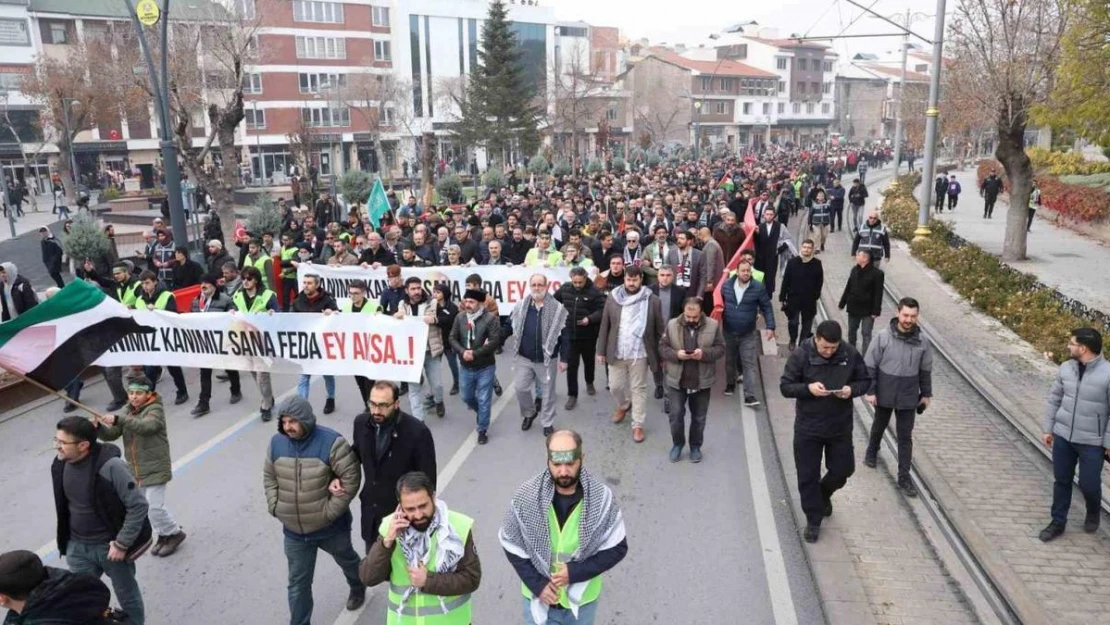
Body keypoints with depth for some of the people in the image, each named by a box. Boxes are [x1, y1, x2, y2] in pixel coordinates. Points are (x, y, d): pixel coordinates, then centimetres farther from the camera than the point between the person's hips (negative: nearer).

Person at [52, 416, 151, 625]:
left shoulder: (110, 466, -26)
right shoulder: (60, 465, -6)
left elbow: (138, 505, -22)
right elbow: (64, 505, 11)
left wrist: (122, 543, -19)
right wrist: (65, 540, 14)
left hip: (110, 545, -5)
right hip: (77, 547, 5)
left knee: (127, 596, 14)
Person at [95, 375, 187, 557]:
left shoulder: (155, 410, -11)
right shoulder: (128, 412, 11)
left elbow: (146, 426, -32)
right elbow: (111, 435, 6)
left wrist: (118, 419, -39)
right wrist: (99, 427, -16)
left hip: (155, 470, -7)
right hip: (136, 471, 7)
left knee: (154, 507, -9)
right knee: (144, 507, 12)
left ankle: (174, 533, 13)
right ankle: (164, 534, 31)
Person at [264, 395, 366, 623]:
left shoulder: (331, 442, -23)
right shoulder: (276, 443, -7)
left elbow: (351, 478, -21)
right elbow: (269, 478, 7)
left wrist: (331, 511, -21)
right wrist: (275, 507, -3)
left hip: (330, 527, -2)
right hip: (294, 531, 3)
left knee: (346, 559, 26)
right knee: (298, 583, 11)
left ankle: (358, 586, 57)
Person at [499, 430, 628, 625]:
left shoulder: (602, 496, -21)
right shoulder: (526, 496, -20)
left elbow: (617, 548, -12)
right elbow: (511, 545, -7)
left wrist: (575, 572, -21)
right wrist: (536, 584, -15)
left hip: (582, 597, 0)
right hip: (538, 595, 0)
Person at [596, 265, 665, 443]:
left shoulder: (652, 300, -7)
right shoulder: (613, 298, -1)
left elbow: (660, 330, -2)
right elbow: (604, 326, 3)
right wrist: (601, 350, 3)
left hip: (639, 354, -2)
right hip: (616, 353, 2)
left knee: (639, 389, 7)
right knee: (615, 386, 13)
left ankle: (638, 425, 20)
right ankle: (623, 405, 45)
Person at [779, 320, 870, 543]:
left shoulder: (850, 354, -8)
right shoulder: (800, 355, -15)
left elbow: (865, 380, 5)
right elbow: (785, 387, -10)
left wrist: (852, 389, -17)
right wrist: (808, 388, -28)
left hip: (840, 426, 2)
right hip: (808, 427, -2)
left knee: (843, 469, 14)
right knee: (807, 476, 5)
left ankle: (824, 494, 47)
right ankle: (813, 520, 23)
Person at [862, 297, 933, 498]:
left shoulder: (922, 342, -7)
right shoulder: (883, 337, -15)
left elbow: (925, 371, 5)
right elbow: (870, 366, -10)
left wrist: (926, 394, 9)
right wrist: (870, 391, -11)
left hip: (908, 397, 1)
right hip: (884, 394, -1)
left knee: (905, 437, 4)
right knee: (879, 426, 22)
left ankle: (904, 478, 12)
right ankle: (872, 451, 50)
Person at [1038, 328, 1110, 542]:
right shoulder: (1065, 368, -3)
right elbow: (1054, 399, 8)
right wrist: (1047, 428, 8)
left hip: (1091, 442, -4)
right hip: (1062, 436, 4)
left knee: (1089, 484, 7)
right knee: (1062, 481, 12)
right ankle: (1058, 522, 26)